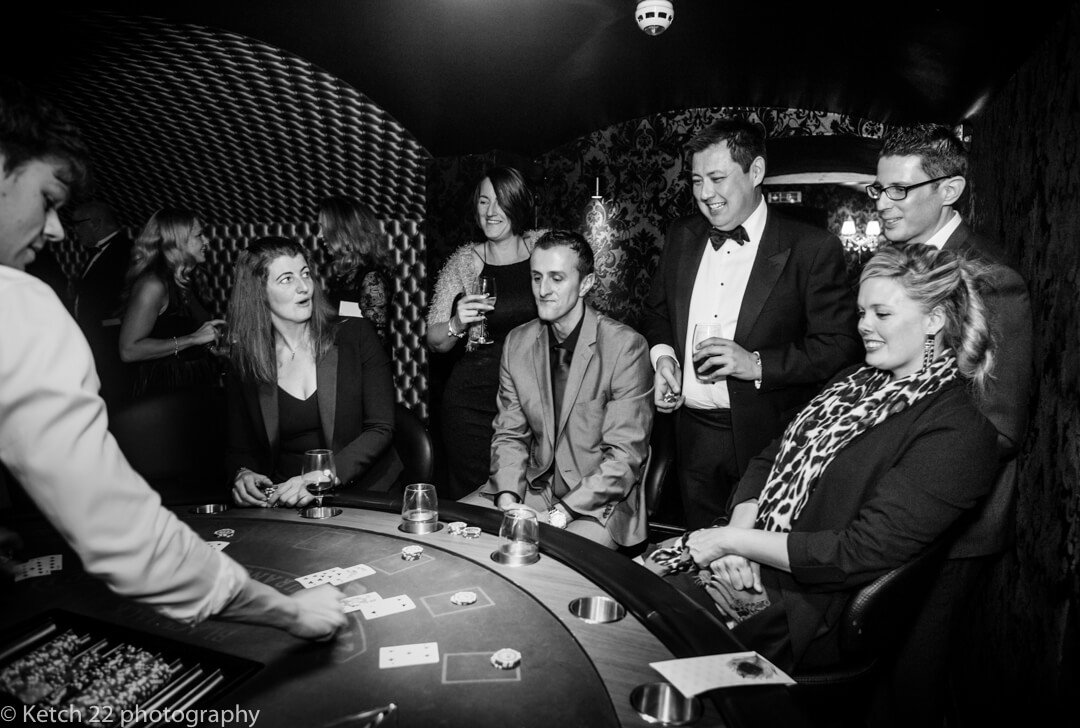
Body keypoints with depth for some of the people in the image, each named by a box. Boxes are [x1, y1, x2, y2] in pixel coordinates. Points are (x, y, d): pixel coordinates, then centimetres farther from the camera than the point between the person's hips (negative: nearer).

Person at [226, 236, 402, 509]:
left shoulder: (356, 334, 1)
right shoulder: (243, 362, 6)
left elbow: (380, 429, -4)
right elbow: (239, 447, 14)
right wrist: (243, 474, -11)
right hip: (284, 503, 3)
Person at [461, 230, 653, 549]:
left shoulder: (625, 347, -14)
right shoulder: (517, 343, 4)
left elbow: (625, 456, -15)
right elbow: (509, 435, 8)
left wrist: (558, 515, -21)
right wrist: (508, 501, -10)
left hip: (601, 501, -5)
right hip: (533, 485, 6)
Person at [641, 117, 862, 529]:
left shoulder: (813, 249, -8)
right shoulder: (681, 237, 8)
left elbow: (841, 348, -10)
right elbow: (656, 312, 20)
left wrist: (757, 364, -21)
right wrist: (662, 354, -1)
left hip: (769, 440, -4)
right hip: (692, 434, 5)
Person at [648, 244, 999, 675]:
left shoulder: (957, 433, -13)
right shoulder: (855, 383, 14)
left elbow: (862, 553, -19)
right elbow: (769, 462, 11)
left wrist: (733, 542, -16)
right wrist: (737, 532, -8)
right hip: (752, 568, 7)